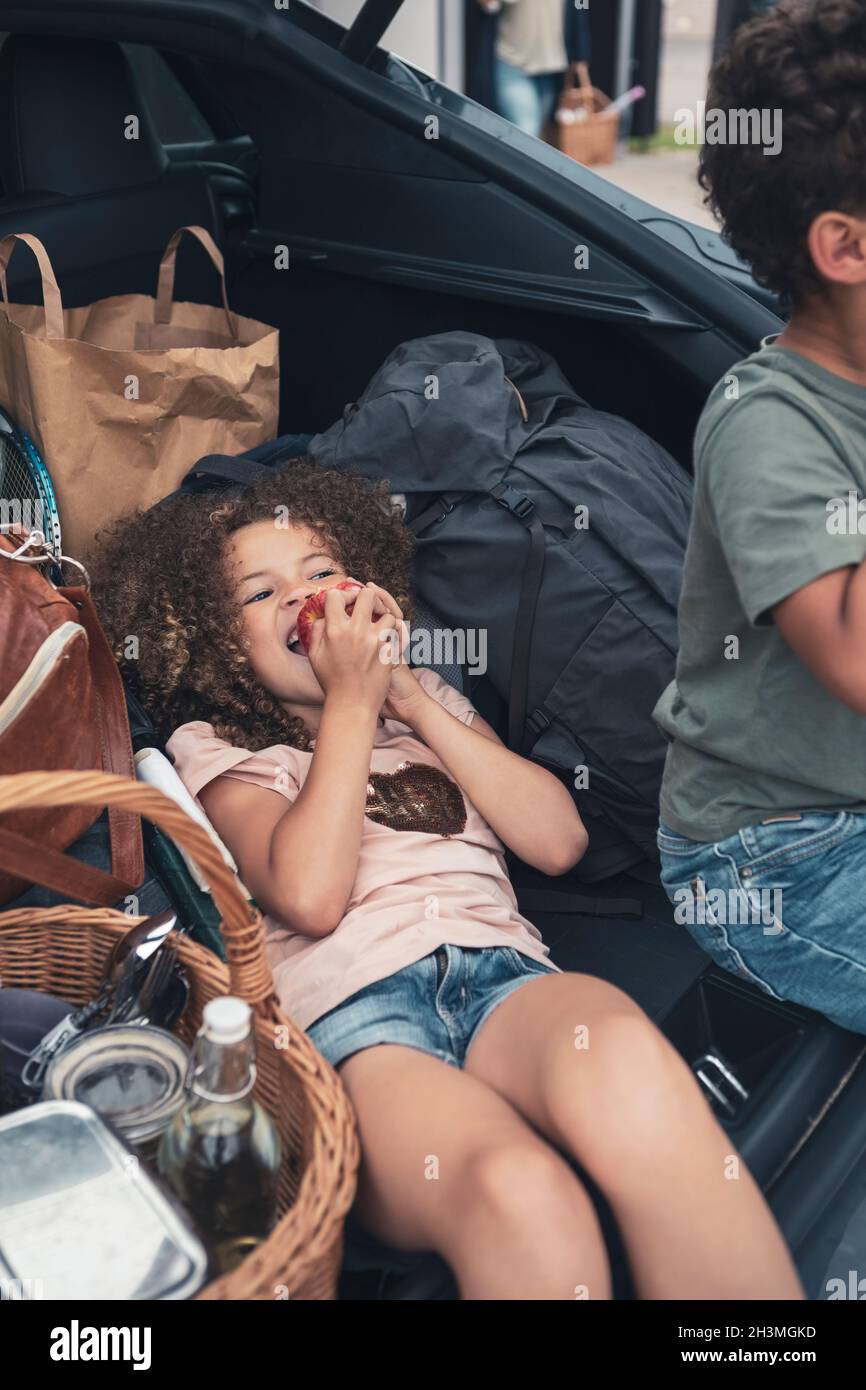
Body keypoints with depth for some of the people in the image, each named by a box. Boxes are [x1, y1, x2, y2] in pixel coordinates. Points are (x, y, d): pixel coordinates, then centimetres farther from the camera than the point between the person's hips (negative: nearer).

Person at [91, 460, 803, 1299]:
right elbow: (309, 895, -4)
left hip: (502, 974, 3)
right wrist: (350, 701, 2)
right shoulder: (217, 747, 18)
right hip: (348, 1014, -3)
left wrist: (410, 700, 9)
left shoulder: (428, 699, 30)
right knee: (522, 1194, -38)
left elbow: (558, 841, 13)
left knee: (623, 1050, -36)